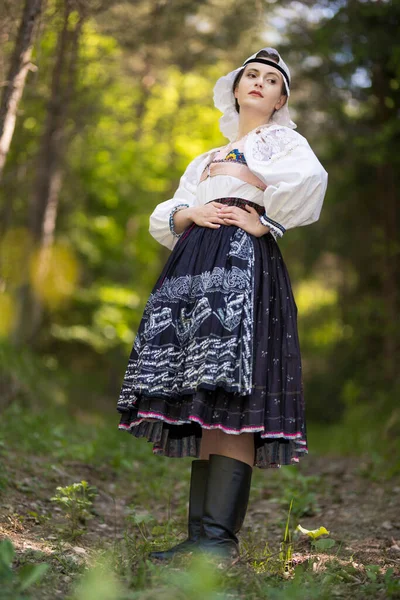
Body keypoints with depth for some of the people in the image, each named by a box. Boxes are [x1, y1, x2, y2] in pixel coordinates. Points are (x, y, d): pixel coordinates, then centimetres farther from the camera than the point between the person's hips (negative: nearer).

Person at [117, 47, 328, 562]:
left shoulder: (284, 141, 17)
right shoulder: (207, 159, 33)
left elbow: (311, 179, -9)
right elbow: (162, 218, 23)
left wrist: (246, 173, 0)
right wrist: (191, 213, 2)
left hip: (243, 260, -6)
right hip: (192, 266, 6)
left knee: (229, 394, -21)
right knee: (199, 406, -3)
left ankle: (221, 537, -27)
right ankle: (199, 533, -5)